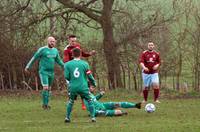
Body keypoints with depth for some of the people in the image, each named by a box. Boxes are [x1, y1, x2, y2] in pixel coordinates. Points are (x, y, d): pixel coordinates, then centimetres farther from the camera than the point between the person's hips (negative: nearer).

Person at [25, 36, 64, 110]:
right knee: (45, 88, -15)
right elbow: (34, 58, -4)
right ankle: (45, 104, -5)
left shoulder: (55, 50, 7)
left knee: (49, 88, 11)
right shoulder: (42, 50, -10)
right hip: (43, 72, -6)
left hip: (51, 72, 6)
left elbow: (58, 60, 20)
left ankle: (46, 104, 20)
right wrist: (27, 67, -4)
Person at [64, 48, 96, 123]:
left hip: (73, 87, 2)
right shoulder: (85, 64, -3)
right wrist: (93, 83, 20)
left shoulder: (67, 64, -1)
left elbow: (66, 77, 0)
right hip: (83, 87, -2)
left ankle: (67, 117, 19)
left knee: (71, 101, 21)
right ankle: (93, 117, 6)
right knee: (89, 101, 11)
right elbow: (89, 76, 1)